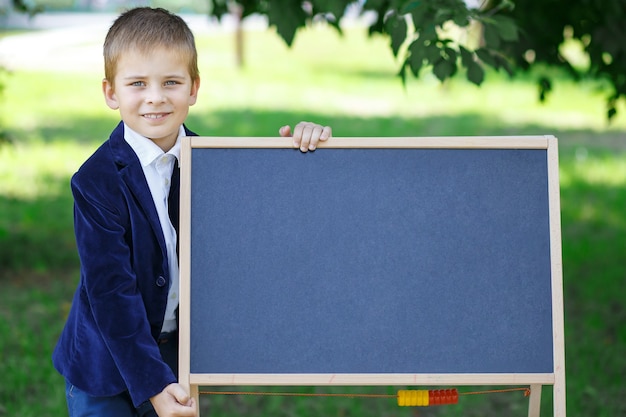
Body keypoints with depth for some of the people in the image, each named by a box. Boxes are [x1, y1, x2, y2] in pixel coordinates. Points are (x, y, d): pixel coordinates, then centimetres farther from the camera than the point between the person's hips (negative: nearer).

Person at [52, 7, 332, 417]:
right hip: (106, 368, -4)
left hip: (181, 354, 4)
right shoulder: (97, 181, -18)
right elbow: (110, 290, -21)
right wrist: (151, 383, -26)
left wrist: (300, 146, -13)